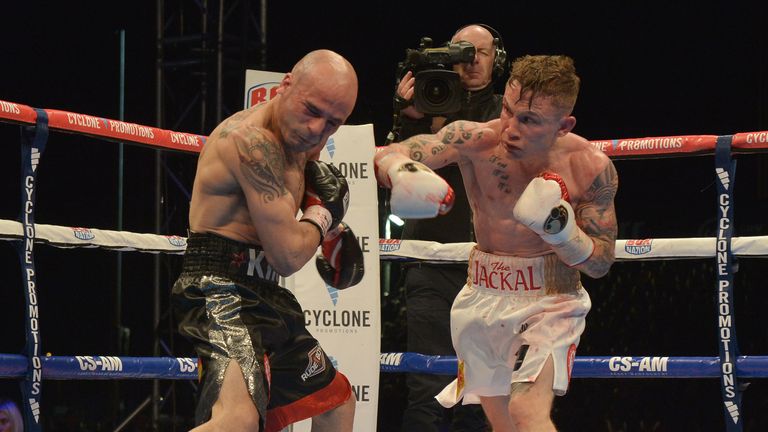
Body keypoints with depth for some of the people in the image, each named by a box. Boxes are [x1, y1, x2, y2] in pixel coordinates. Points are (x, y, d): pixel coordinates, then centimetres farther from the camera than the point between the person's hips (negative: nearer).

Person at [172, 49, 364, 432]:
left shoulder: (299, 137, 10)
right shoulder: (253, 140, -20)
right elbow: (287, 255, -22)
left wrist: (335, 229, 21)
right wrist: (325, 213, -3)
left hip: (263, 299, 10)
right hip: (221, 290, -10)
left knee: (337, 400, 26)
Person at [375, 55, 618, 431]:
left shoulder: (591, 168, -17)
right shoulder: (476, 140, -18)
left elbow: (601, 264, -8)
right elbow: (389, 155, -21)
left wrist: (560, 228, -27)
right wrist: (401, 173, -45)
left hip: (550, 300, -3)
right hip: (482, 298, 3)